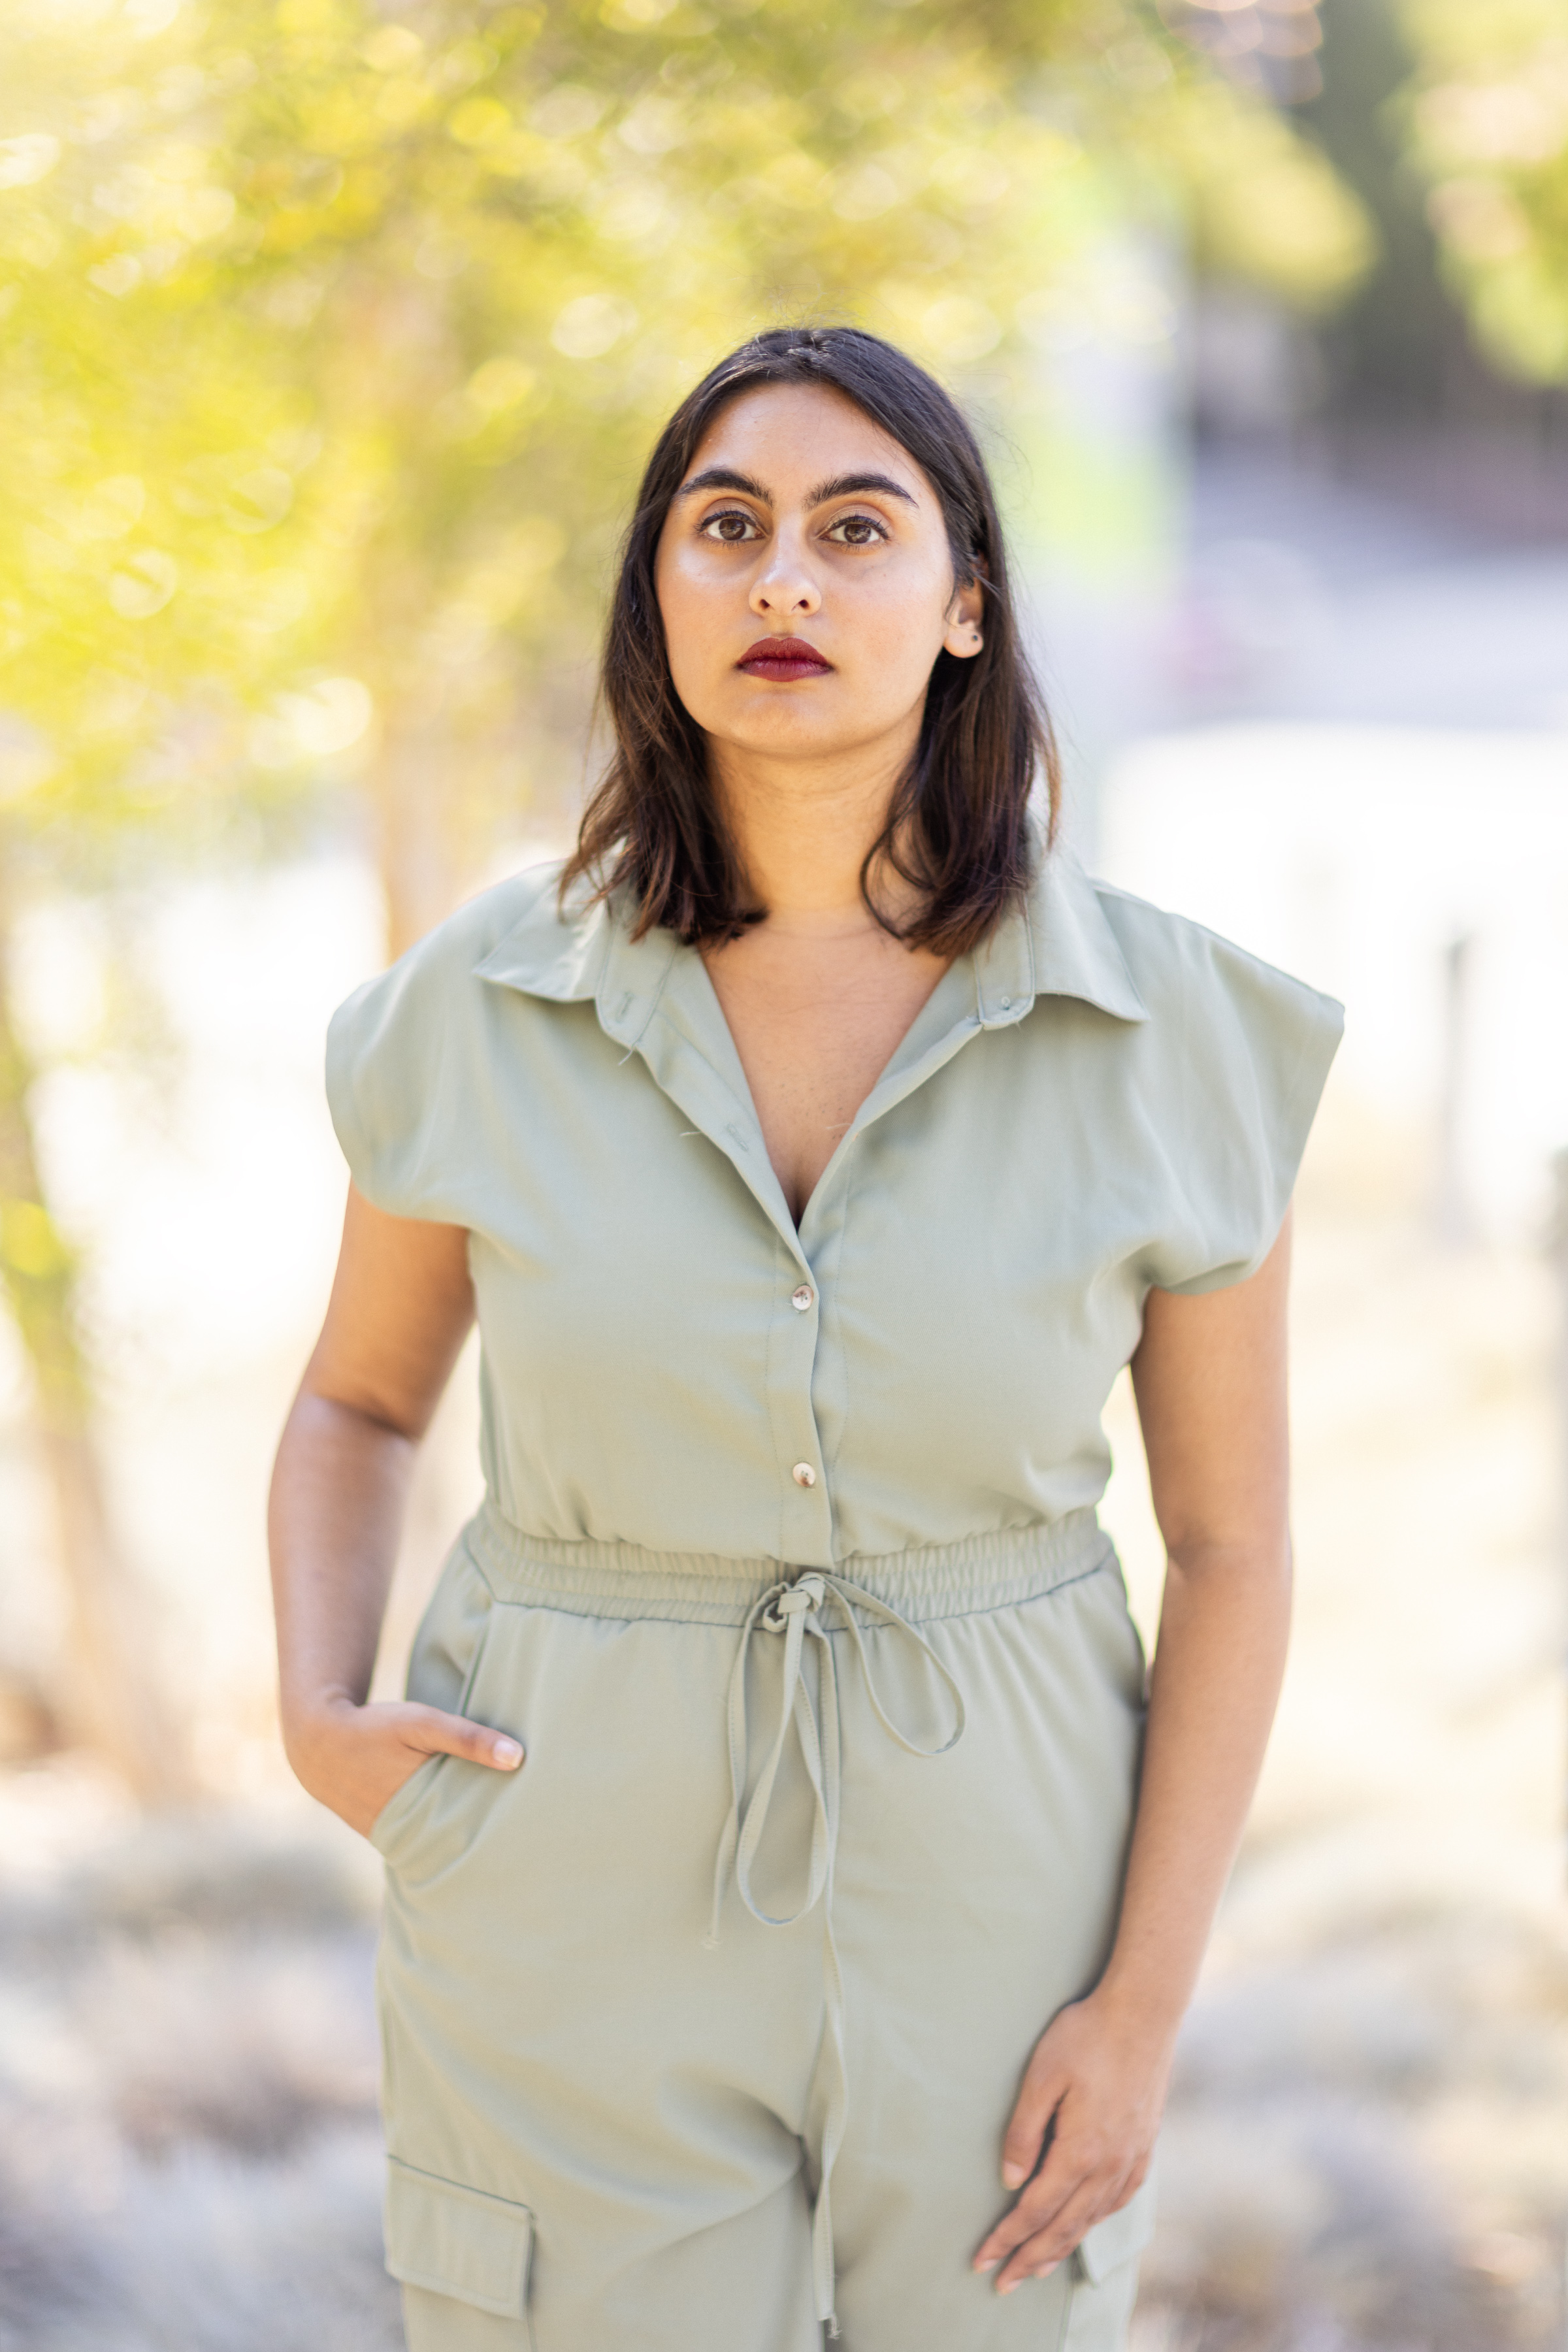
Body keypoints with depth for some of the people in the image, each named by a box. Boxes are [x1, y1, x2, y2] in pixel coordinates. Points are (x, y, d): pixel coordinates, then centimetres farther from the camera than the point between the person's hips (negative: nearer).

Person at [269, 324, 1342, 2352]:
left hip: (988, 1901, 0)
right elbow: (358, 1399, 11)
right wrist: (314, 1716, -6)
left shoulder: (1170, 1029, -8)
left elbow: (1230, 1531, -2)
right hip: (585, 1916, 0)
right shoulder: (487, 1007, -6)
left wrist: (1148, 2002, -6)